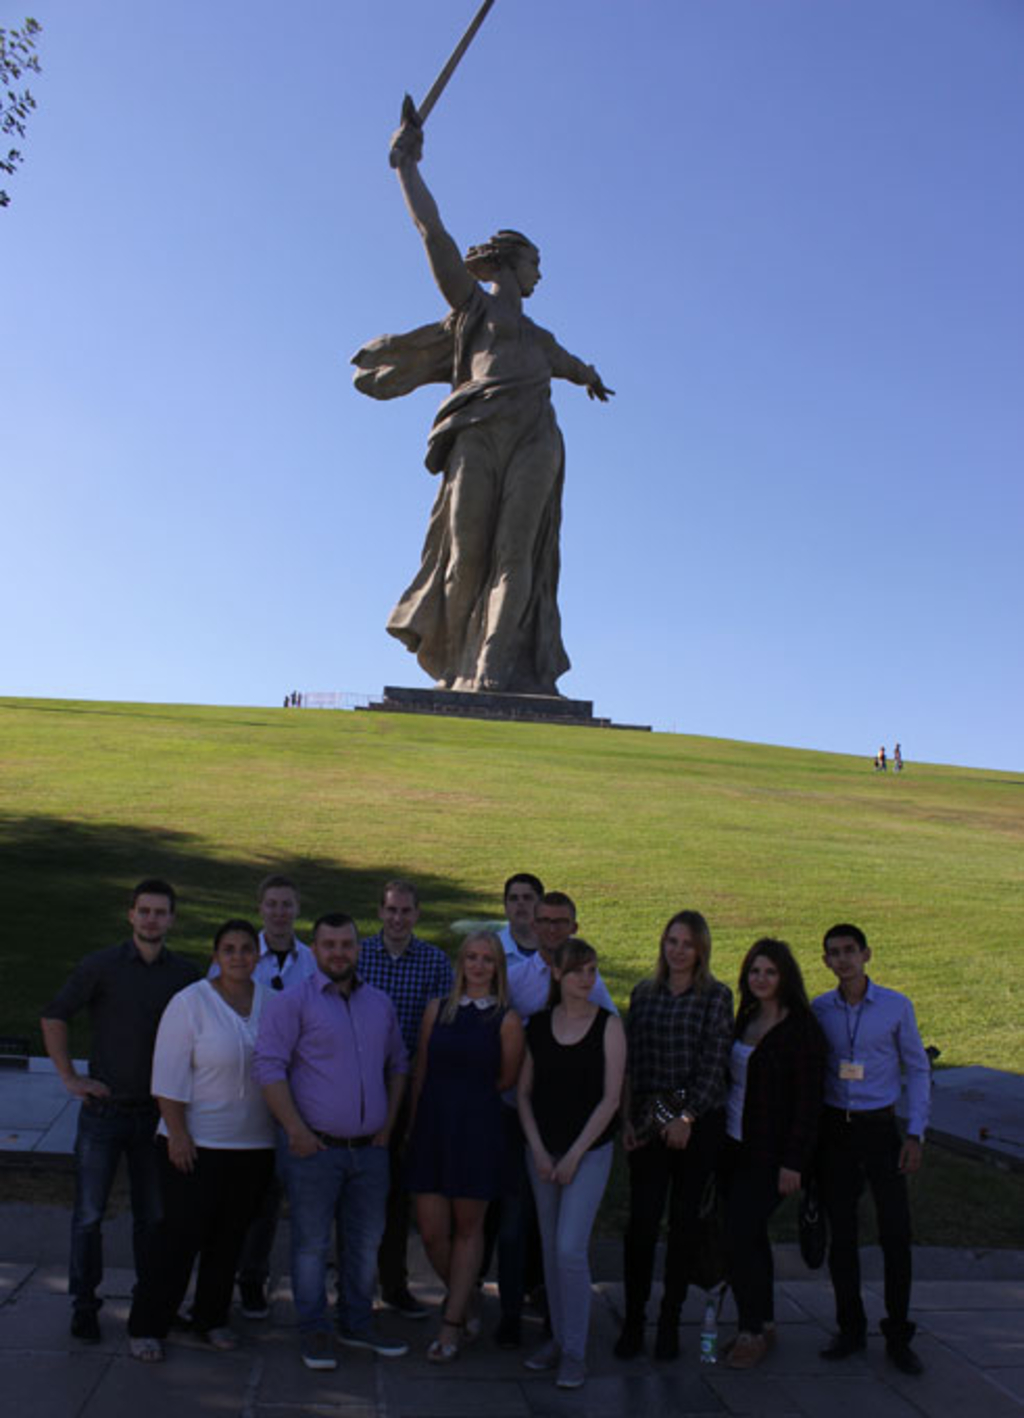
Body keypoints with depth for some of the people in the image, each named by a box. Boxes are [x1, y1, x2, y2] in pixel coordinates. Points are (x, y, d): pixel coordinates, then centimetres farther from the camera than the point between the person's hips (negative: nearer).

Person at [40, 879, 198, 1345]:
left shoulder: (185, 974, 1)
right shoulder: (101, 966, -6)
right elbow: (53, 1017, 0)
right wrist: (69, 1078, -3)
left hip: (156, 1113, 2)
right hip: (103, 1110, -2)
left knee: (152, 1215, 10)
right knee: (89, 1214, 3)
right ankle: (84, 1305, 18)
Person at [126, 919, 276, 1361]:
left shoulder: (271, 1002, 3)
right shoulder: (190, 1003, -10)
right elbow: (169, 1075, -11)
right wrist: (177, 1134, -15)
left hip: (255, 1144, 4)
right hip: (198, 1143, -4)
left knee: (231, 1236, 12)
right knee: (181, 1234, -1)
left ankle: (211, 1318, 28)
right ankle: (146, 1327, 13)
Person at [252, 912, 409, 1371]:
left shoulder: (380, 1003, 11)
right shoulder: (293, 1002, -6)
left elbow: (398, 1063, 21)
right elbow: (268, 1067, -12)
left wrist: (388, 1122, 11)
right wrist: (297, 1131, -15)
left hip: (370, 1149, 5)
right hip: (315, 1147, -5)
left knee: (365, 1242, 13)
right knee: (312, 1243, 4)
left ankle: (358, 1325, 28)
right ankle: (313, 1332, 18)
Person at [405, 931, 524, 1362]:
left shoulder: (506, 1020, -5)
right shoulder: (437, 1009, 6)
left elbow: (506, 1079, 4)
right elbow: (420, 1073, 10)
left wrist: (468, 1099, 8)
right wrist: (415, 1123, 9)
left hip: (478, 1130, -3)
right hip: (432, 1128, 3)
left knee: (468, 1228, 6)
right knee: (432, 1231, 4)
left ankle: (451, 1325, 18)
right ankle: (461, 1300, 31)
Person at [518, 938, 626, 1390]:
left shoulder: (608, 1025, -7)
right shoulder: (538, 1025, 2)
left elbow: (610, 1099, -8)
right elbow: (524, 1091, 6)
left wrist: (574, 1156, -10)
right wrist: (538, 1150, -4)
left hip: (590, 1150, -3)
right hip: (542, 1150, 4)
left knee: (570, 1247, -10)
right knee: (551, 1248, 11)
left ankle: (575, 1351, 5)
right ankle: (558, 1337, 26)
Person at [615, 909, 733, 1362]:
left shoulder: (716, 996, -1)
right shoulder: (643, 994, 9)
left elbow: (714, 1064, -7)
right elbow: (629, 1061, 9)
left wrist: (687, 1117, -13)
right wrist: (627, 1118, 1)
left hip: (699, 1121, -2)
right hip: (648, 1120, 2)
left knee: (684, 1219, 5)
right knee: (642, 1218, -3)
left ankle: (670, 1320, 18)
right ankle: (633, 1320, 9)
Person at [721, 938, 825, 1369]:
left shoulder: (802, 1029, -12)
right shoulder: (745, 1019, 9)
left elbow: (808, 1102, -13)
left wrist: (793, 1163, -16)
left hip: (771, 1152, -7)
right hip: (734, 1143, 7)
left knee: (740, 1233, -9)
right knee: (748, 1235, 13)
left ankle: (752, 1332, 6)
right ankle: (763, 1324, 26)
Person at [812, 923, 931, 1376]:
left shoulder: (896, 1006, -3)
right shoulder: (818, 1010, 1)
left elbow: (917, 1070, 3)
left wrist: (915, 1134, -3)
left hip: (879, 1127, -1)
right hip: (834, 1129, 2)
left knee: (896, 1233, -3)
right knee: (841, 1232, 7)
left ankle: (898, 1336, 12)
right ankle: (851, 1329, 21)